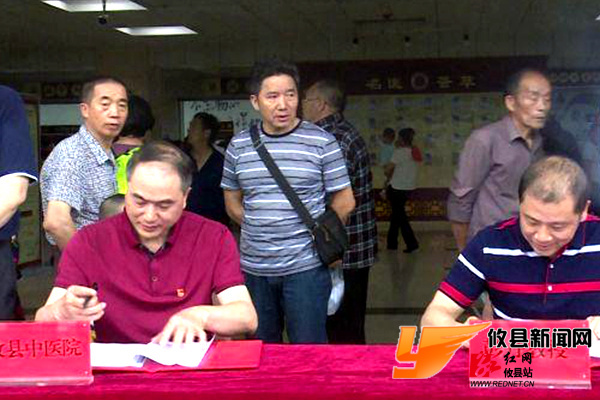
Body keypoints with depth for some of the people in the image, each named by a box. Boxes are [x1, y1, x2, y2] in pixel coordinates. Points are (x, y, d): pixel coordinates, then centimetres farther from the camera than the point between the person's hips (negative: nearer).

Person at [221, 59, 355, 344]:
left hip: (305, 267, -3)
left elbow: (344, 201, 1)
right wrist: (258, 230, 5)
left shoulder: (321, 142, -4)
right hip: (254, 267, 3)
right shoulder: (239, 145, 5)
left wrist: (318, 234, 1)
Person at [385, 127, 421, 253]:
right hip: (409, 187, 8)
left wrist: (390, 177, 4)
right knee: (396, 214, 18)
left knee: (400, 216, -1)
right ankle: (392, 243, 26)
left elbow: (388, 170, -15)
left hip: (397, 188, -8)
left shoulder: (400, 152, -16)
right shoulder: (413, 151, 6)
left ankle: (412, 243, -7)